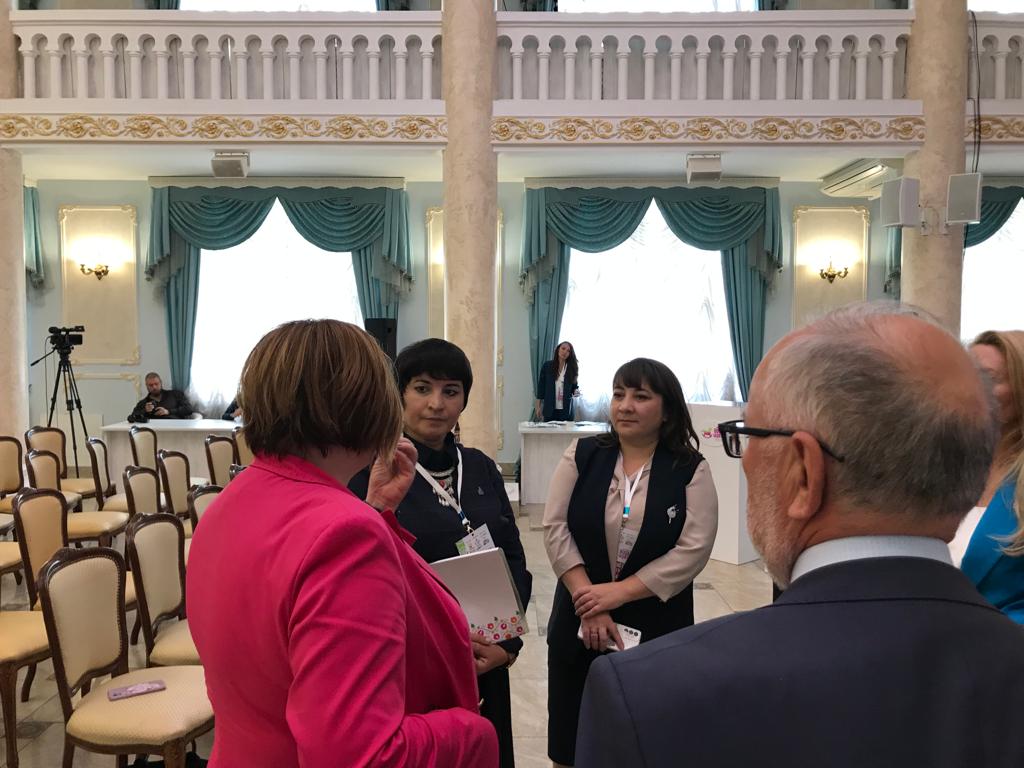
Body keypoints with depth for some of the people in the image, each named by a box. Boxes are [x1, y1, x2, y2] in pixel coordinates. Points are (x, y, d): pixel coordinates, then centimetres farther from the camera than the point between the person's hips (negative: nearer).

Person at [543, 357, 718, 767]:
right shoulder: (582, 455, 0)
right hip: (579, 621, 2)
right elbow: (555, 527, -5)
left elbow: (693, 549, -13)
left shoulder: (691, 470, -5)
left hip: (657, 629, -1)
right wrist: (588, 599, -14)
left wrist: (619, 592, -17)